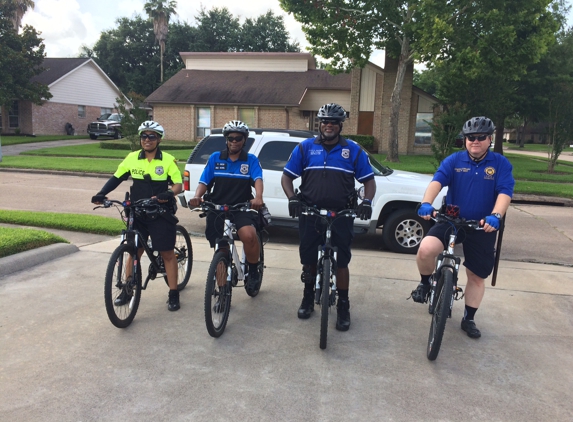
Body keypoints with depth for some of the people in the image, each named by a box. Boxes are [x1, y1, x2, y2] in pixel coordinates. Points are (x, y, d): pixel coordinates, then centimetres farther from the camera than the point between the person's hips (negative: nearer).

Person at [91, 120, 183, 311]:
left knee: (167, 254, 2)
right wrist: (101, 193, -8)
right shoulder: (132, 158, 2)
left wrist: (169, 194, -30)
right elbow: (116, 178, 7)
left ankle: (173, 294, 13)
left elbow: (178, 184, -9)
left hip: (161, 214, -3)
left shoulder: (168, 160, -6)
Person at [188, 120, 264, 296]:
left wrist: (258, 197, -36)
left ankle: (253, 271, -5)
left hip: (241, 209, -2)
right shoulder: (215, 158, 7)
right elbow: (204, 182, 1)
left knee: (249, 235, -32)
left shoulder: (251, 160, 3)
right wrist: (197, 196, -21)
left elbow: (258, 179, -14)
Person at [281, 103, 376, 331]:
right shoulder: (305, 147, 3)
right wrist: (292, 198, -14)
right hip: (310, 214, 1)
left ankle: (343, 306, 18)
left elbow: (369, 180, 5)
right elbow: (287, 176, 4)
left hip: (341, 215, -1)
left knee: (341, 262, 4)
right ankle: (308, 298, 33)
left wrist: (367, 201, -14)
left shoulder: (353, 150, 2)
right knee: (309, 259, 12)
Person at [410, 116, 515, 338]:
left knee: (477, 276, 11)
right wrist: (426, 203, -37)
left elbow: (505, 193, -15)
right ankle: (425, 283, 5)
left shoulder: (501, 164, -2)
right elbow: (437, 181, -17)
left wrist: (495, 216, -34)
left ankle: (468, 319, 31)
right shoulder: (454, 160, -2)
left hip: (482, 228, 1)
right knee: (425, 250, -26)